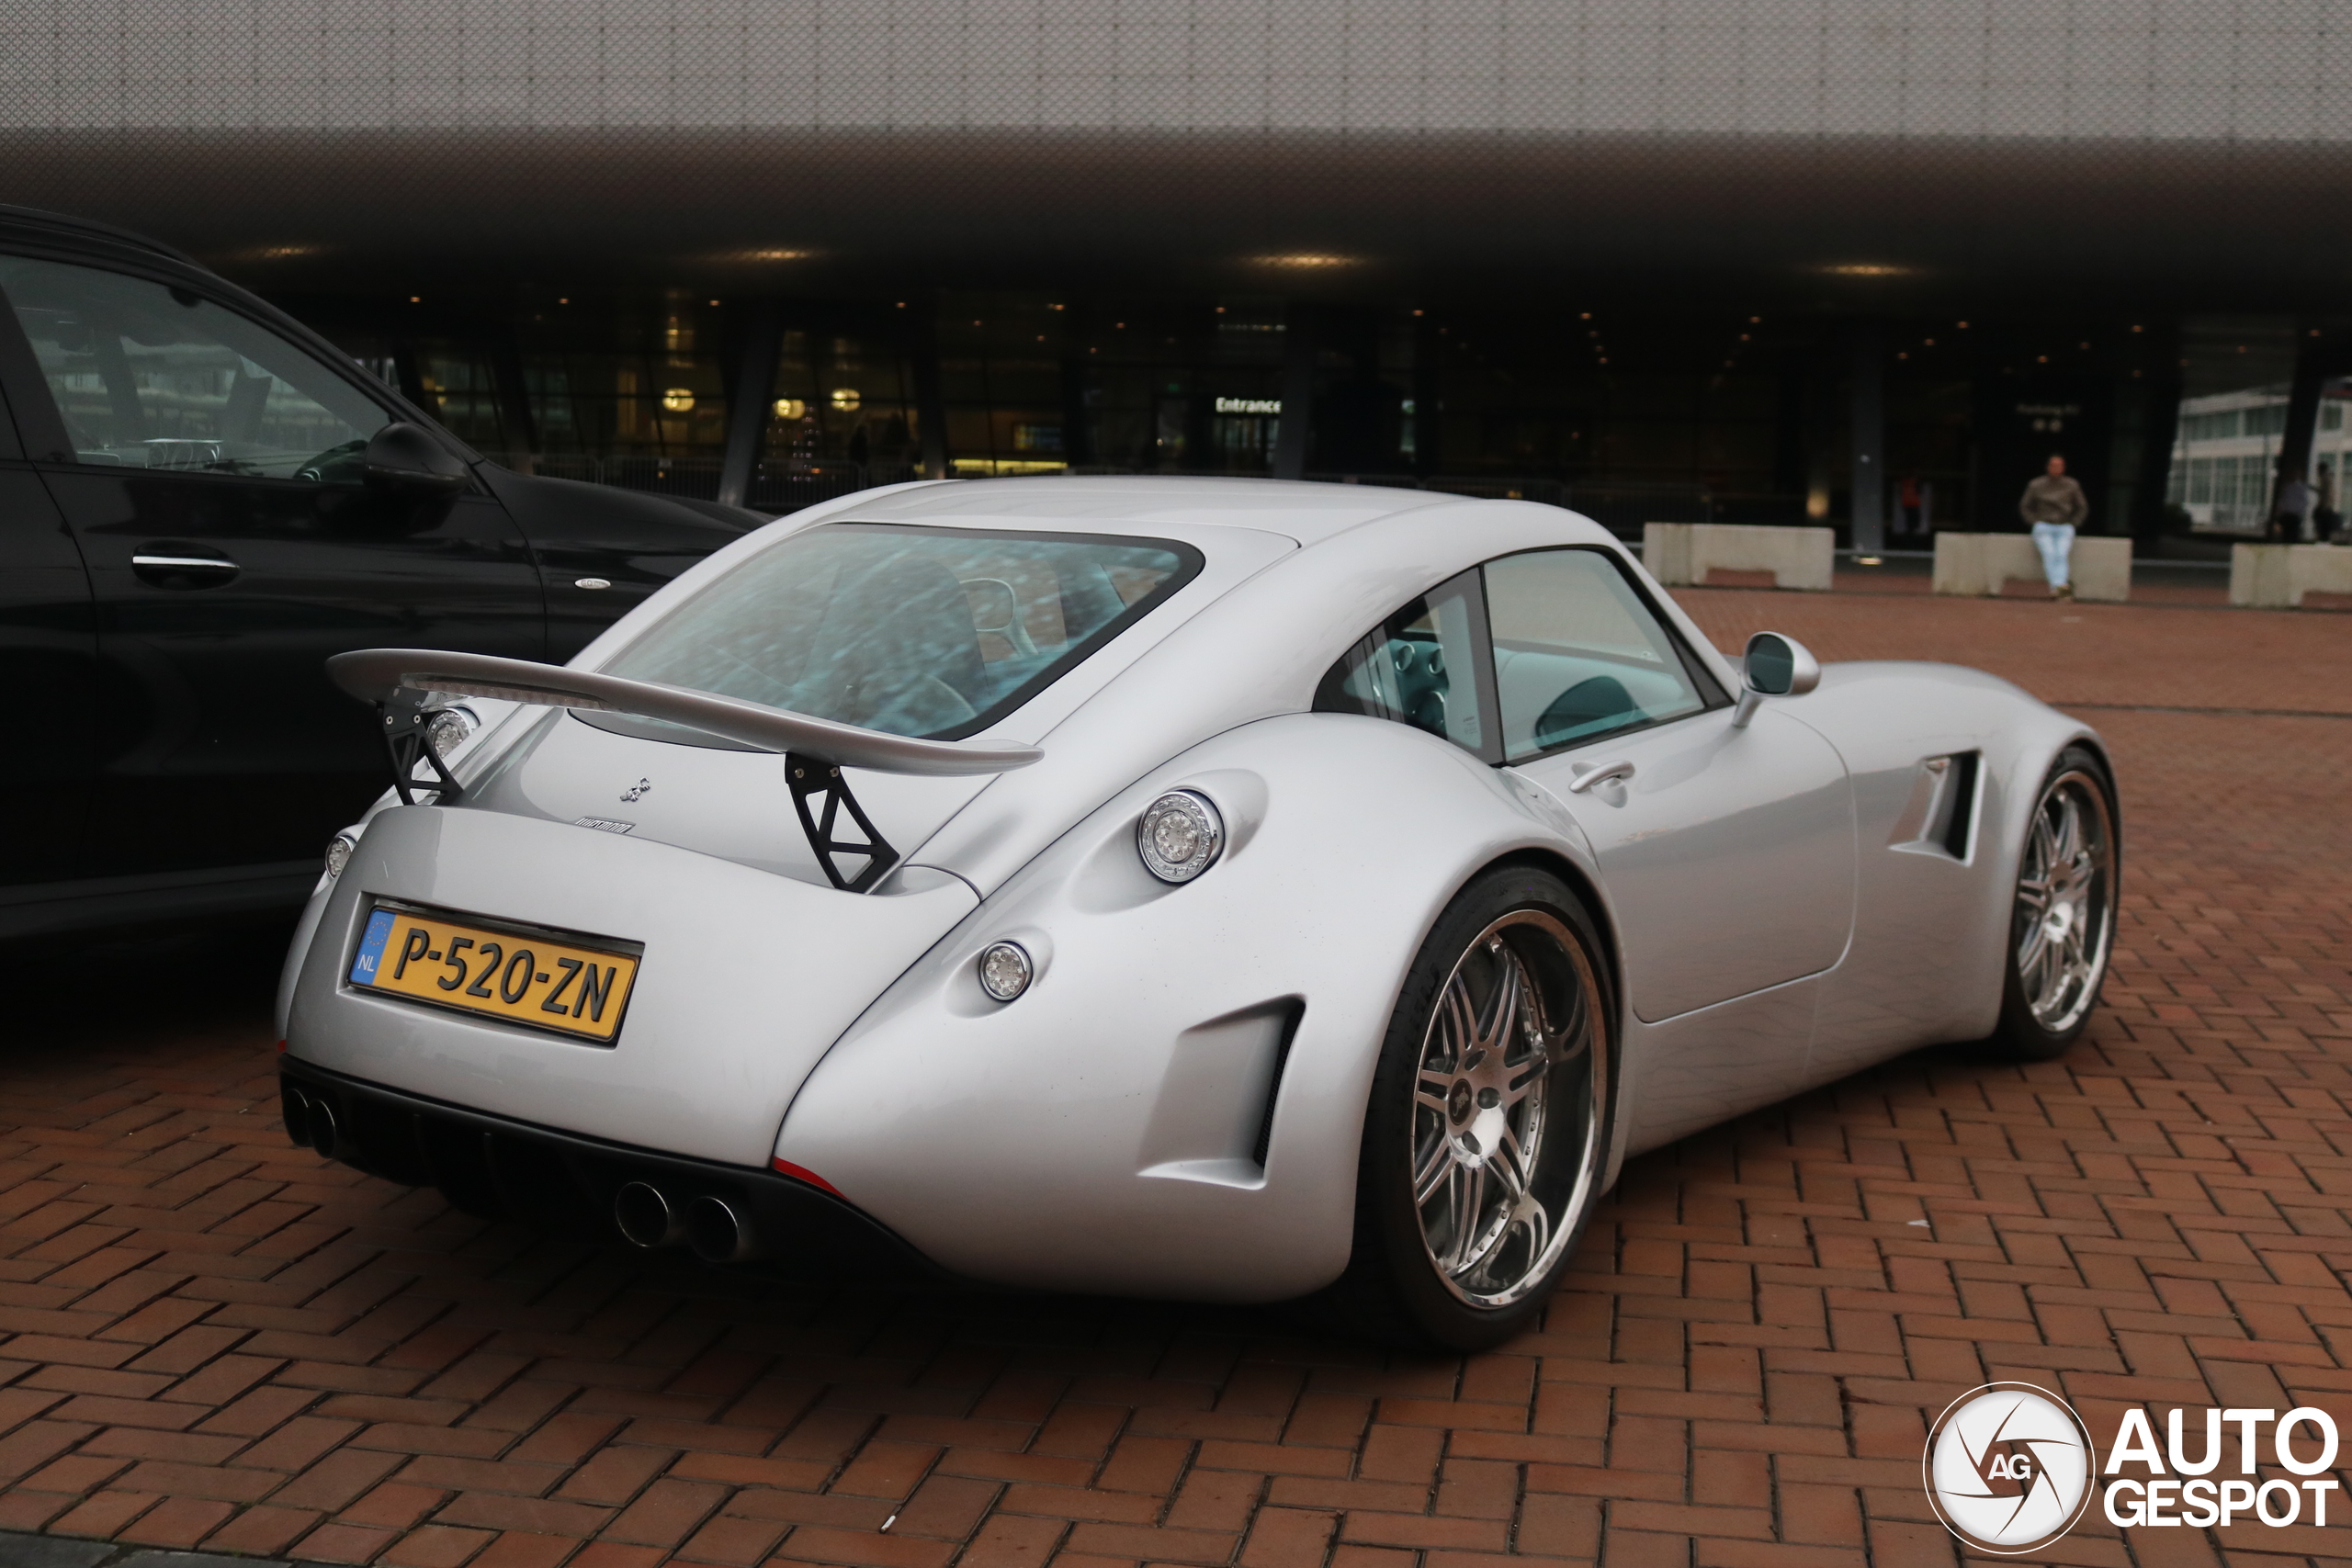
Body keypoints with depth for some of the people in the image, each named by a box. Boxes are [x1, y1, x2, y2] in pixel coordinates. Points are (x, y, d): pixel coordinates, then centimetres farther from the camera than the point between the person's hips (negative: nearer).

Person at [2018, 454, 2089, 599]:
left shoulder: (2071, 486, 9)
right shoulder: (2036, 485, 6)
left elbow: (2082, 508, 18)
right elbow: (2025, 507, 15)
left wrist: (2071, 525, 5)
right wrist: (2036, 522, 2)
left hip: (2065, 529, 0)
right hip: (2043, 527, 0)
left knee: (2061, 554, -29)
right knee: (2049, 553, -31)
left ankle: (2056, 588, -50)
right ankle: (2060, 584, -50)